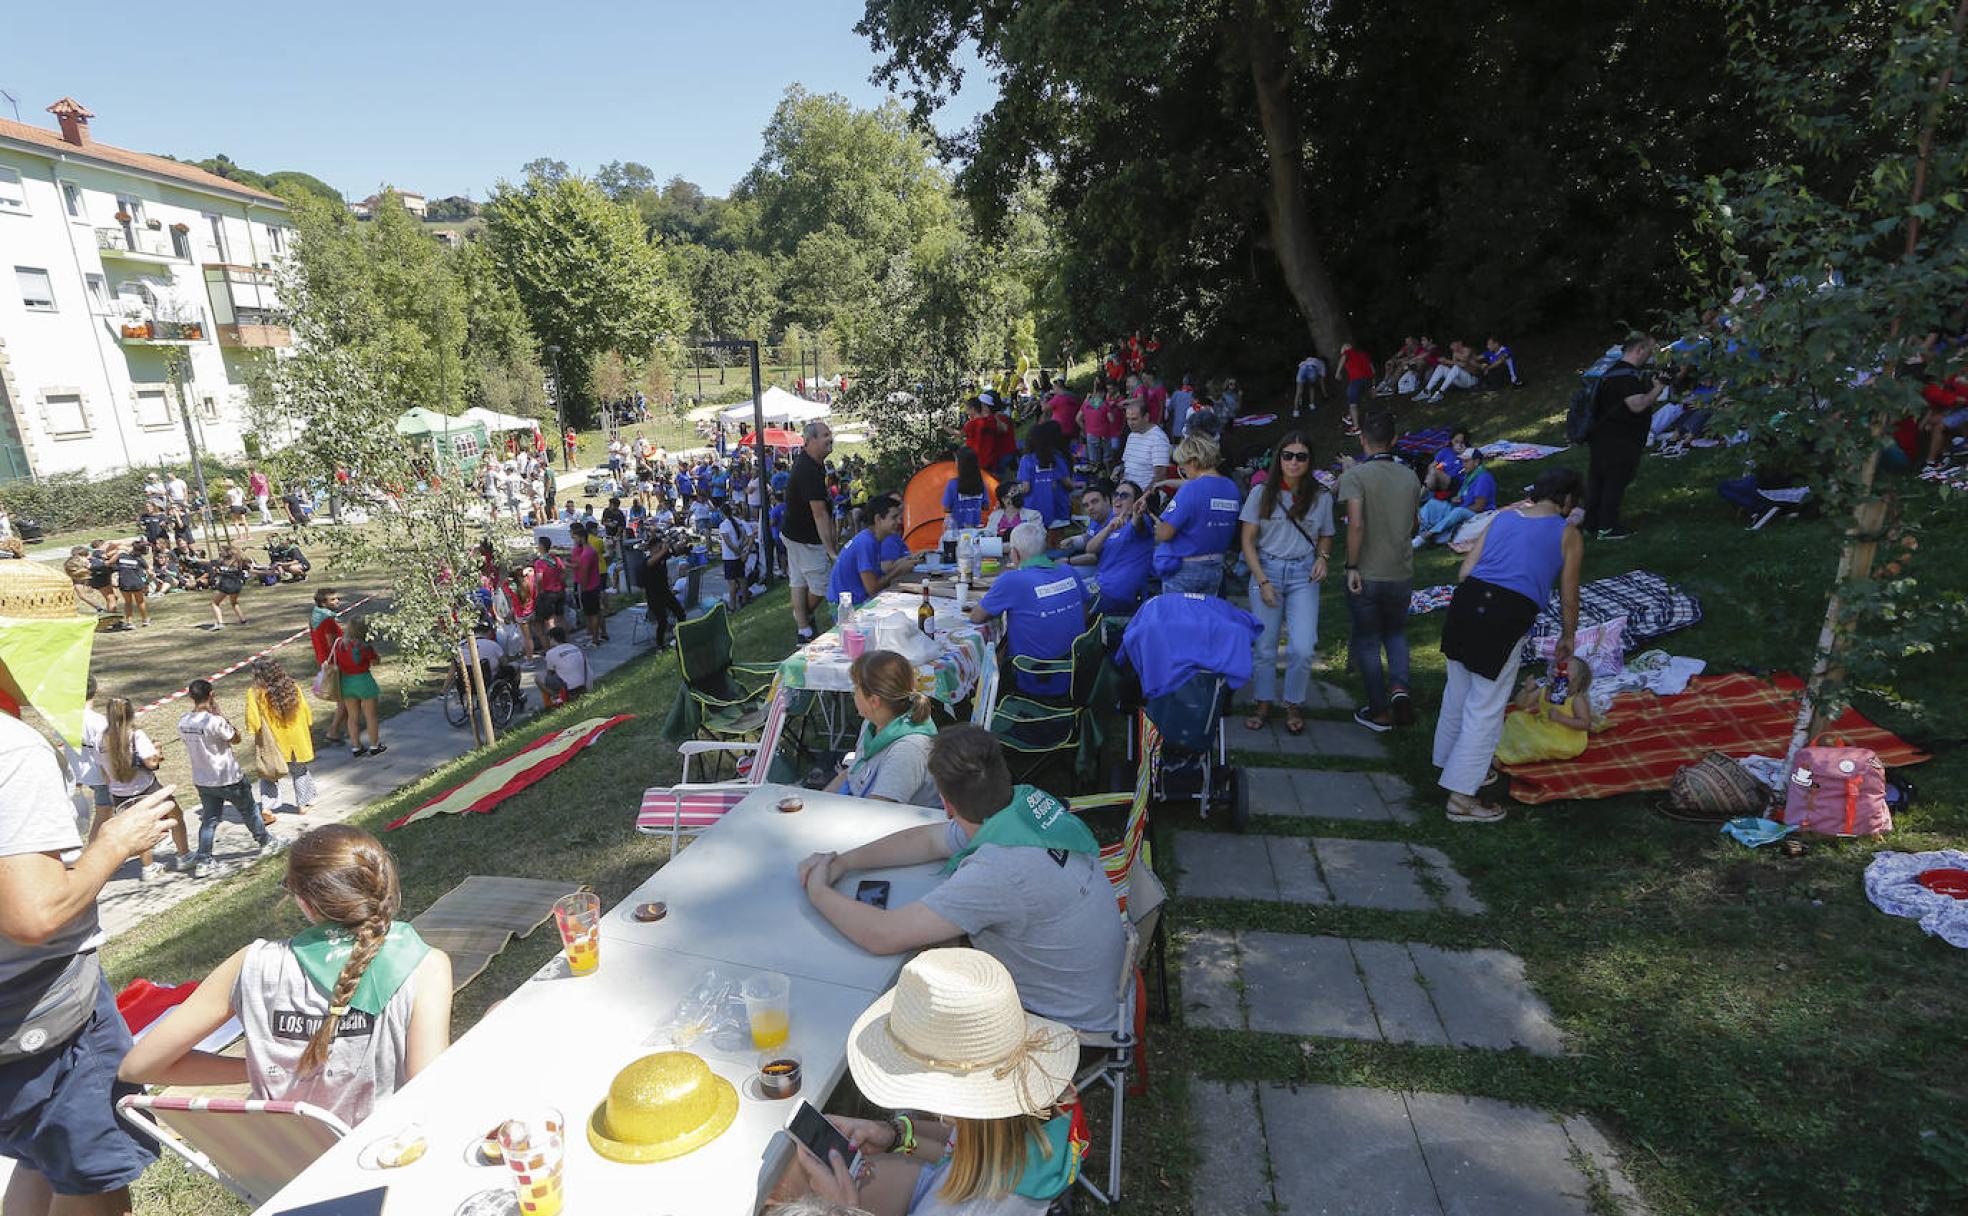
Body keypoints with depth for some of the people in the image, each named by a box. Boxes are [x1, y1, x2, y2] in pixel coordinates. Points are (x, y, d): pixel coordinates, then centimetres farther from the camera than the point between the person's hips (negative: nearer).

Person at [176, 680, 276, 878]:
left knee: (209, 820, 14)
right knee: (248, 811, 16)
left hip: (202, 781, 5)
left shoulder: (183, 722, -5)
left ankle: (202, 862, 10)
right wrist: (219, 713, -13)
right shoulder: (214, 721, -26)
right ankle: (266, 843, 32)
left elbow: (186, 742, 10)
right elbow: (236, 737, -11)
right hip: (228, 779, -5)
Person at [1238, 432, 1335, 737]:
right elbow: (1248, 542, -1)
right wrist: (1262, 581, -9)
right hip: (1266, 570, 0)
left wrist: (1322, 557, -5)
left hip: (1304, 575, 0)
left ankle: (1294, 705, 13)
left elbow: (1326, 537, 18)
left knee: (1302, 649, -8)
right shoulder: (1261, 493, -1)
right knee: (1264, 645, 4)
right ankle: (1263, 703, 23)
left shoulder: (1321, 497, 4)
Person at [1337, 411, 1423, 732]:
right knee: (1395, 632, 24)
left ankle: (1379, 712, 19)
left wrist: (1352, 567, -18)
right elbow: (1413, 527, 12)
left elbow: (1356, 524, -25)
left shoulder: (1356, 475, -14)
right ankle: (1399, 687, 1)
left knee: (1367, 641, 11)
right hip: (1401, 573, 4)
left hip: (1365, 575, -4)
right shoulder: (1410, 477, 2)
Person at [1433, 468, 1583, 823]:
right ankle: (1461, 799, 14)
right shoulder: (1568, 535, 9)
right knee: (1486, 710, 6)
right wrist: (1567, 638, 31)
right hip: (1507, 618, -5)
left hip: (1466, 599, 5)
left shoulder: (1503, 516, 19)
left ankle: (1447, 764, 41)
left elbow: (1464, 571, 13)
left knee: (1457, 694, 22)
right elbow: (1568, 597, 15)